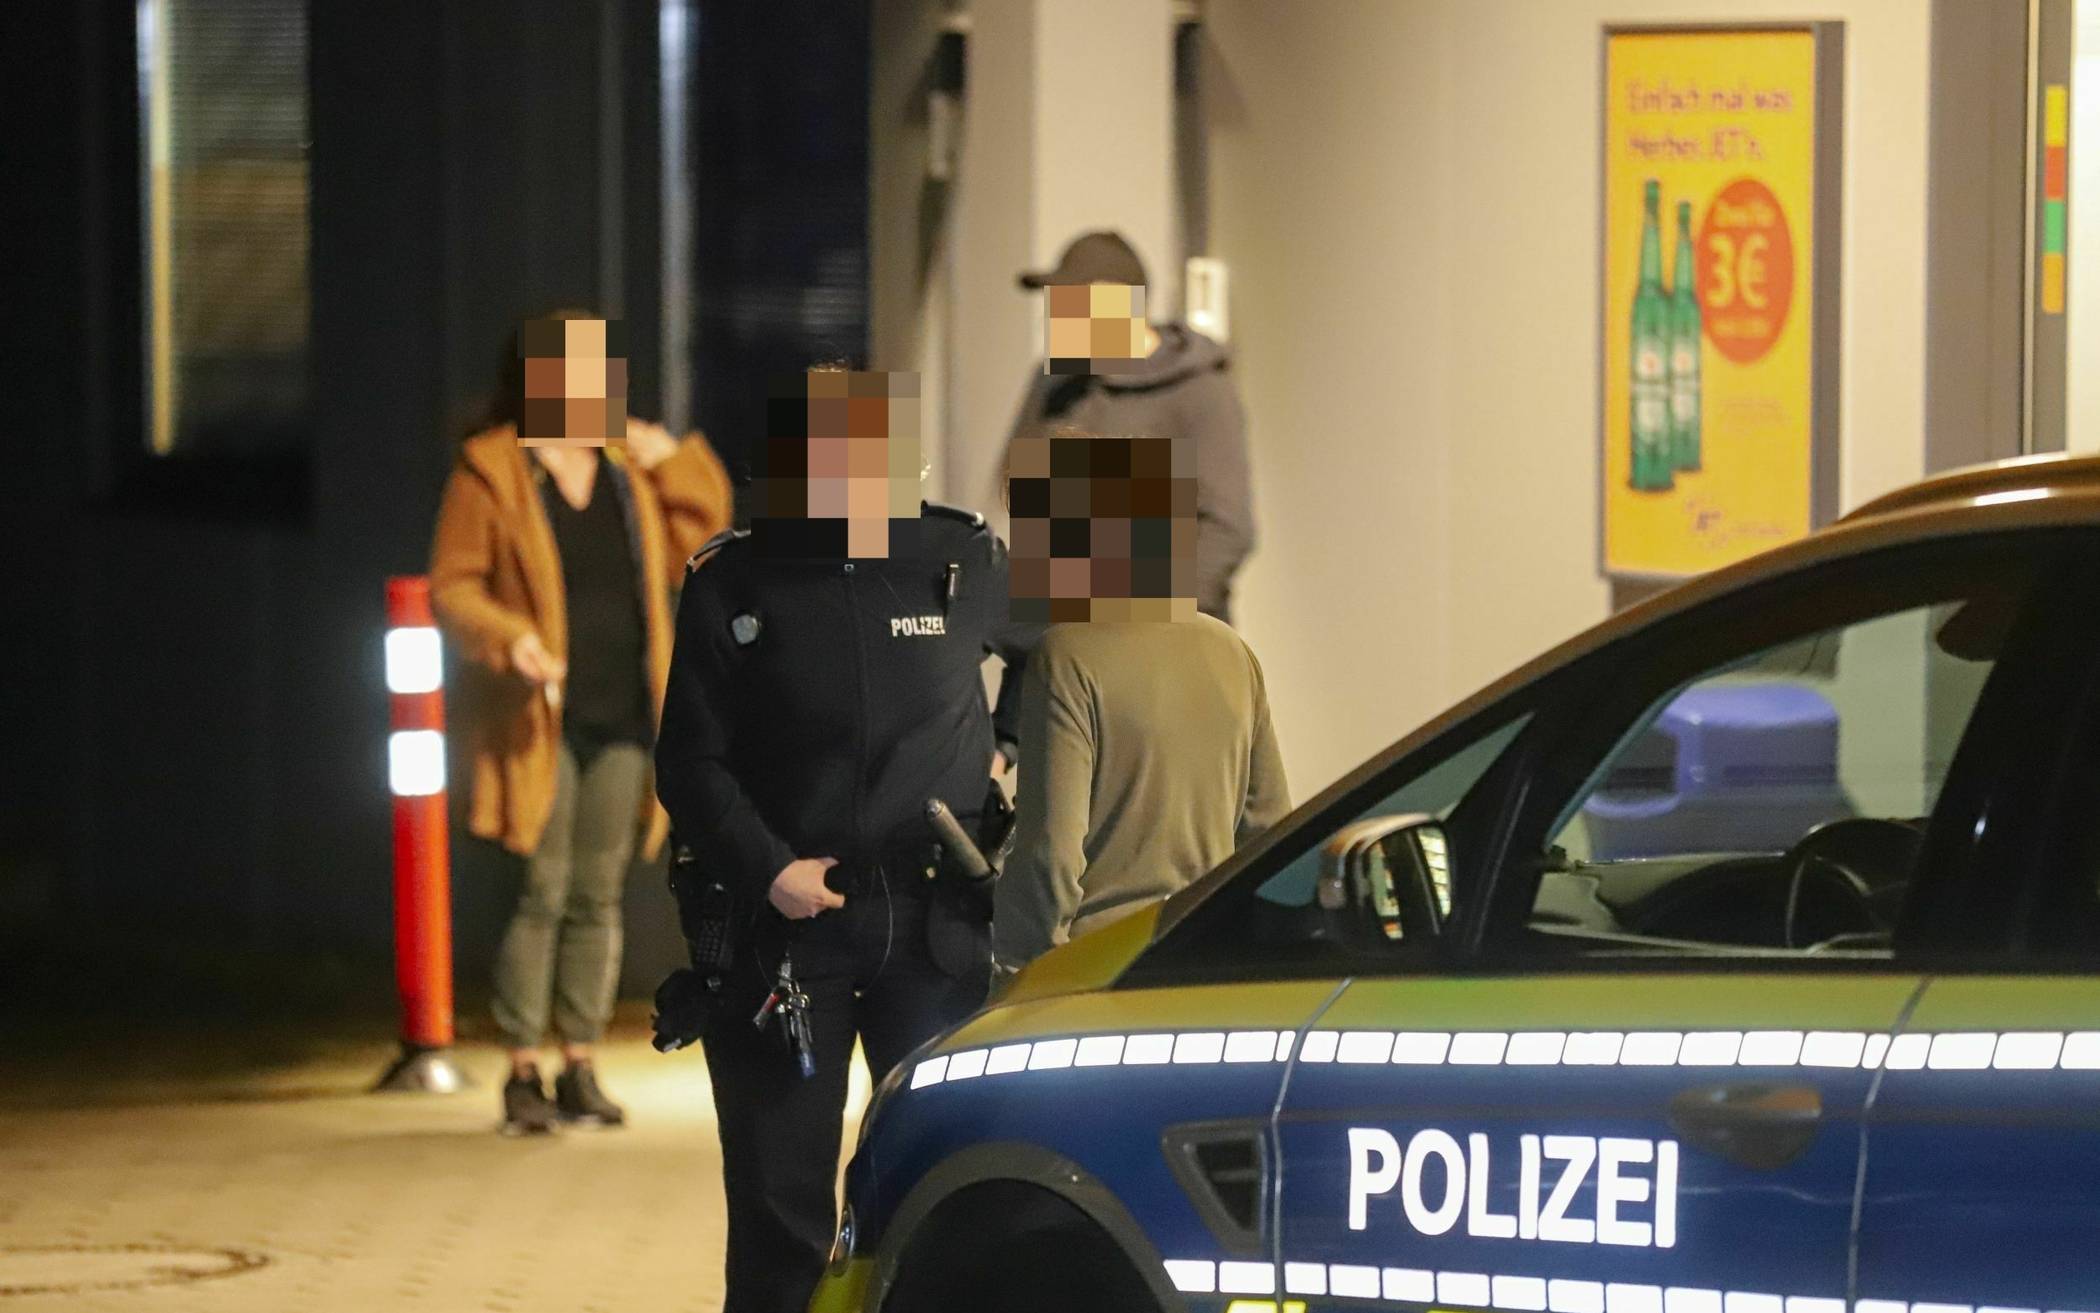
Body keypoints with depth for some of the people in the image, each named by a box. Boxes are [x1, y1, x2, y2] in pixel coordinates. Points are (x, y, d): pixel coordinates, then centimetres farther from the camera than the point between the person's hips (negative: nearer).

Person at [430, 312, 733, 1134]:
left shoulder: (630, 468, 13)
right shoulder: (490, 472, -2)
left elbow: (700, 540, 15)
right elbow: (452, 587, -4)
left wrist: (672, 461, 4)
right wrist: (508, 638, -21)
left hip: (619, 723, 5)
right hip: (538, 722, -5)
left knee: (598, 897, 5)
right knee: (540, 894, -8)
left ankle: (581, 1067, 11)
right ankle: (523, 1073, -3)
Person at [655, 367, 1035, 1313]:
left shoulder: (965, 562, 3)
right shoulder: (733, 585, 0)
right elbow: (690, 764, 0)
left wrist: (1010, 748, 13)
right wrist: (765, 870, -12)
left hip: (936, 924, 1)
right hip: (789, 922, -1)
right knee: (779, 1199, 1)